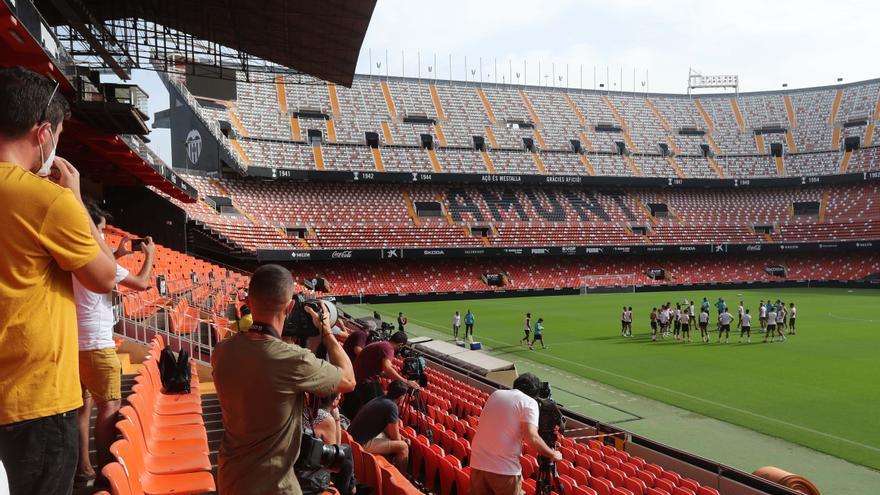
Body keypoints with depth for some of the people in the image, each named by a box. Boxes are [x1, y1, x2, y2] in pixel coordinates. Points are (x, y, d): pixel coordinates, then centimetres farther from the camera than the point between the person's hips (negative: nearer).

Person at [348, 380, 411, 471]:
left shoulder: (380, 399, 7)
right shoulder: (391, 406, -20)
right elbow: (395, 437, -12)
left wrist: (401, 437, 13)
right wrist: (402, 441, 9)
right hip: (362, 443, -10)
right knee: (403, 447, -7)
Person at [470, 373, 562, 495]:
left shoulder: (495, 394, 15)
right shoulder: (529, 402, -4)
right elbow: (531, 438, -16)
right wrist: (553, 454, -2)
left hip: (477, 464, 6)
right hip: (505, 468, -5)